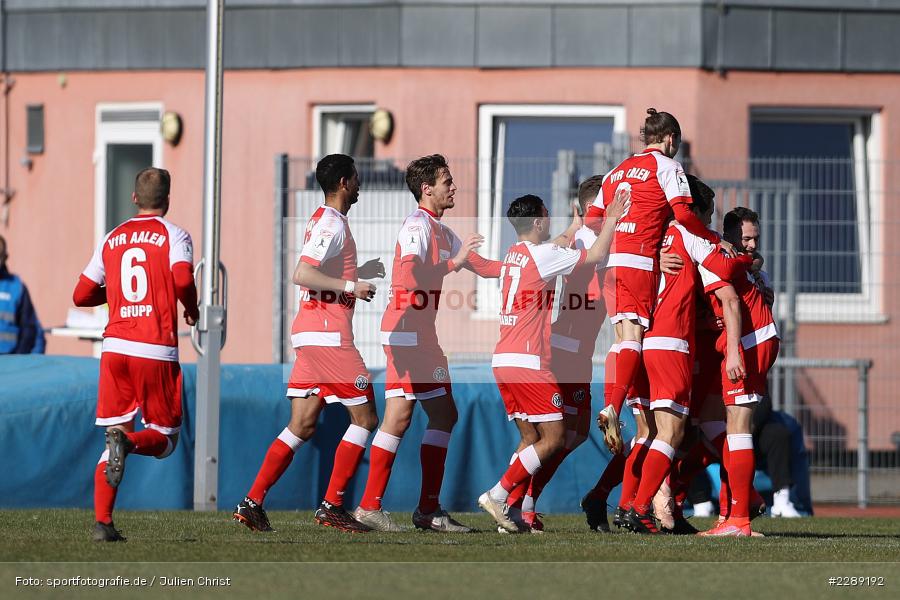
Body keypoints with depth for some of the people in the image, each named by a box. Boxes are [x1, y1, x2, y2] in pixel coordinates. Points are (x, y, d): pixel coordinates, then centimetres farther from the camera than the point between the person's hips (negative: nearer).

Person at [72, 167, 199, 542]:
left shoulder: (112, 239, 13)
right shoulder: (174, 236, 0)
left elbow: (81, 296, 15)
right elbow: (183, 279, -18)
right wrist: (192, 310, 1)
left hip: (114, 347, 4)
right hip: (157, 352, -4)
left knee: (115, 434, 9)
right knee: (164, 438, 8)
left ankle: (102, 522, -5)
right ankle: (128, 442, -27)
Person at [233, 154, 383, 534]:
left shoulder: (321, 221, 19)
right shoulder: (332, 224, -12)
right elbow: (302, 274, -23)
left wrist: (363, 272, 29)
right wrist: (350, 286, -20)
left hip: (310, 335, 10)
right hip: (328, 335, -10)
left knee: (302, 425, 7)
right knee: (365, 417, -4)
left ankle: (252, 503, 1)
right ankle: (332, 506, -4)